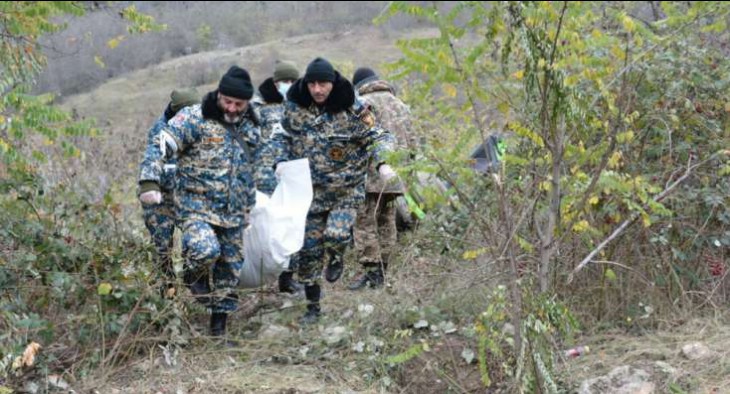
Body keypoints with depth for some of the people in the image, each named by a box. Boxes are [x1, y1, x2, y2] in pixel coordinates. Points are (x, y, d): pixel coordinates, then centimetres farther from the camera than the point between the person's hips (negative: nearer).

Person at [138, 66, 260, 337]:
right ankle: (195, 275, 5)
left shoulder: (250, 126, 9)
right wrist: (149, 182, -31)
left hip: (234, 213, 6)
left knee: (230, 271, 10)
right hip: (197, 205, -6)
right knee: (205, 250, -30)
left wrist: (250, 203, 25)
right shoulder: (195, 118, -10)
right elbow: (160, 145, -18)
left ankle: (219, 325, 28)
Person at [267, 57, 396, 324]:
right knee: (307, 249, 5)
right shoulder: (295, 108, -3)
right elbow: (282, 136, 12)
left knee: (336, 234, -27)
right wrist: (281, 162, -5)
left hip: (346, 190, -3)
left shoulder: (352, 111, -13)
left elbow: (377, 137, -6)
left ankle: (336, 257, 13)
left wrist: (382, 163, -24)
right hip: (310, 190, 3)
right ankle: (313, 306, 23)